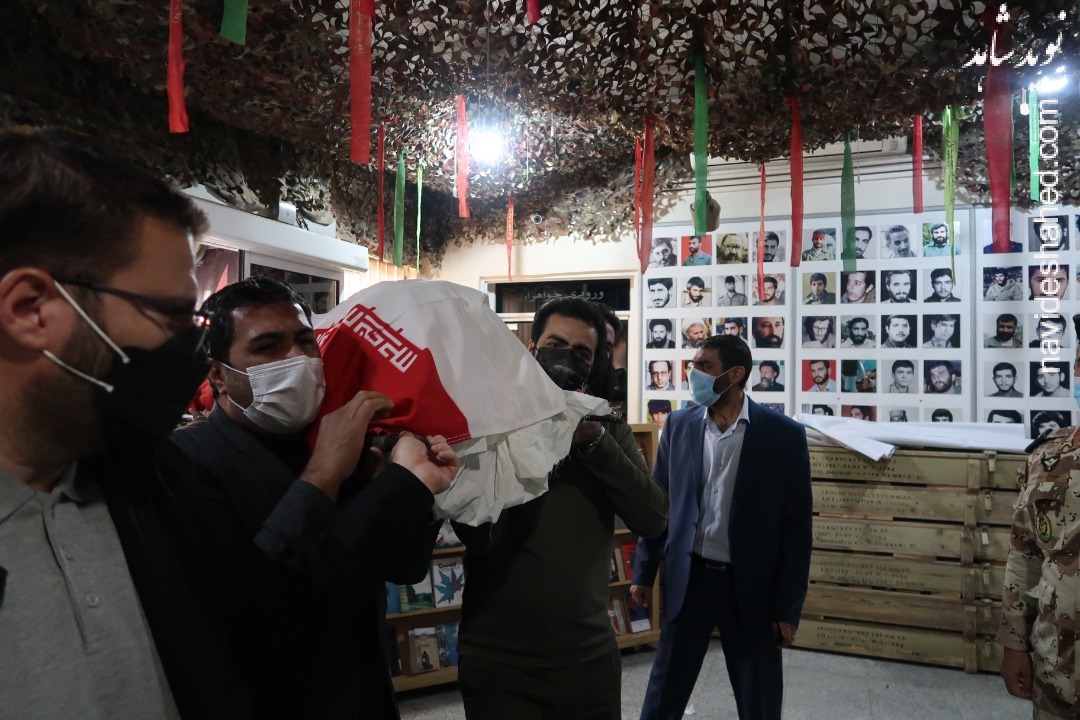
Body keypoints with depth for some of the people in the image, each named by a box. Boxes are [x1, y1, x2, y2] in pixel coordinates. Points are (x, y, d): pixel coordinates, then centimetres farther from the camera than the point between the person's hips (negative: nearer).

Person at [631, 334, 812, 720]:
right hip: (688, 577, 2)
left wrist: (789, 606, -6)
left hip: (752, 585, -2)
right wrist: (644, 571, 7)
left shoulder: (784, 435, -10)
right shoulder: (680, 424, -1)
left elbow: (797, 525, -6)